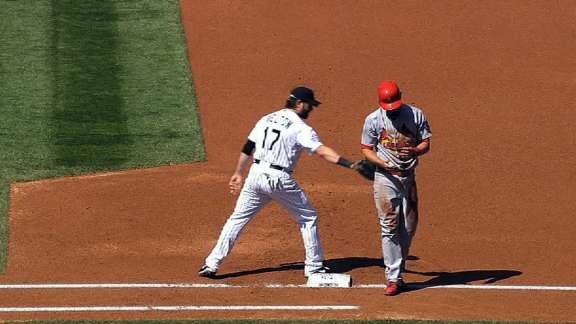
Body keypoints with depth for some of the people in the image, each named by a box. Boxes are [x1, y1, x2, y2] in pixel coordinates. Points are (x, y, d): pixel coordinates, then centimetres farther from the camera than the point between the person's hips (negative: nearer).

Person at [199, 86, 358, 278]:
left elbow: (247, 148, 14)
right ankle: (314, 266, 14)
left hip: (256, 174, 5)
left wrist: (238, 174, 23)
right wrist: (351, 165, -26)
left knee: (238, 219, 11)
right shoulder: (301, 128, -6)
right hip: (280, 179, -5)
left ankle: (212, 264, 4)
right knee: (308, 219, 12)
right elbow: (322, 151, -18)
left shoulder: (267, 119, 13)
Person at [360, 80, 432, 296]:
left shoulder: (415, 115, 0)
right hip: (385, 177, -3)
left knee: (409, 227, 7)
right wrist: (383, 162, -18)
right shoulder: (373, 120, -3)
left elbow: (426, 144, 2)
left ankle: (397, 270, 22)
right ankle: (394, 278, -9)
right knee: (389, 227, -9)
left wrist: (414, 151, -21)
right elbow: (366, 149, 2)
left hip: (409, 176, 3)